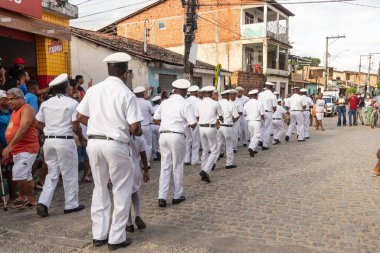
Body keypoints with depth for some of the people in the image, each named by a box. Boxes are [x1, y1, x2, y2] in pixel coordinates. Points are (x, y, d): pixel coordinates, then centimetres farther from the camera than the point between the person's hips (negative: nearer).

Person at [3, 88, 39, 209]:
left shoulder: (26, 109, -12)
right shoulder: (15, 111, 17)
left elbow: (22, 130, -23)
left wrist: (9, 146, -26)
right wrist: (10, 149, 17)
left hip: (27, 149, -10)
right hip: (17, 149, 10)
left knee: (18, 172, -15)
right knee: (26, 176, 12)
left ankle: (22, 197, 4)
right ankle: (32, 200, 20)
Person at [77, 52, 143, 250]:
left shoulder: (93, 90, 6)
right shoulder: (127, 94, -9)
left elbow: (80, 117, 9)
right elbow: (134, 127, -14)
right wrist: (138, 133, 8)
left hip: (94, 142, 5)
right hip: (116, 145, -5)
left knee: (100, 188, 18)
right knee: (121, 191, 9)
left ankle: (98, 235, 26)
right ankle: (116, 238, 15)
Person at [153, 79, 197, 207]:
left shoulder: (164, 102, 10)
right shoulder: (185, 104, -7)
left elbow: (155, 119, 15)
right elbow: (193, 124, -9)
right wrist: (186, 123, 12)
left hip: (163, 135, 5)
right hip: (177, 136, -5)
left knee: (165, 167, 10)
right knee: (177, 167, 9)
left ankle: (162, 197, 7)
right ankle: (177, 196, 21)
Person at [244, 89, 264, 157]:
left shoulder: (246, 104, 2)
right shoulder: (259, 103, -11)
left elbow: (245, 114, 9)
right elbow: (262, 114, -7)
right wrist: (263, 119, 14)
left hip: (249, 122, 5)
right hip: (257, 122, -5)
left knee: (252, 136, 17)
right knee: (256, 136, -1)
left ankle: (253, 149, 20)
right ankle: (251, 148, -19)